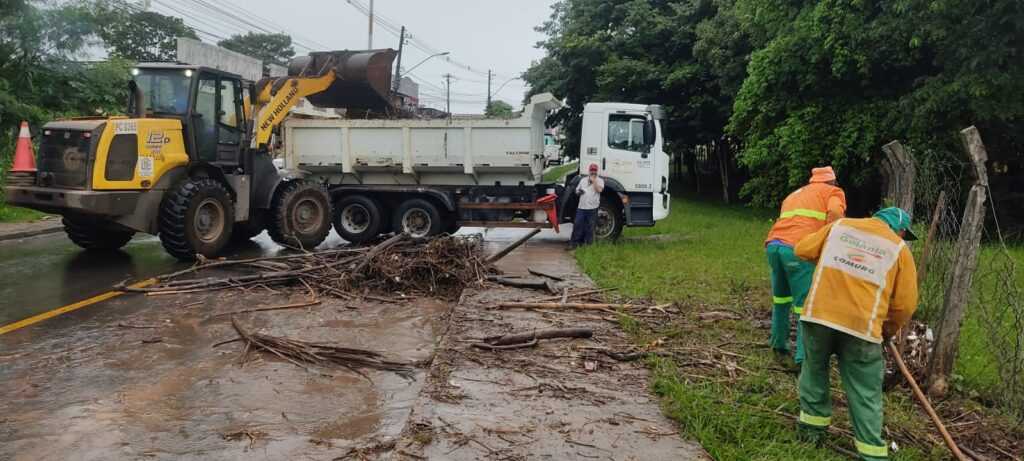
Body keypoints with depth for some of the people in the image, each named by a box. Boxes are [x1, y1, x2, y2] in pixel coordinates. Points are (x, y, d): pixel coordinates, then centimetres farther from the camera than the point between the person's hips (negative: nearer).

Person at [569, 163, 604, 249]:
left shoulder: (599, 180, 5)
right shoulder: (583, 180, 19)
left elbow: (599, 189, -13)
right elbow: (577, 190, 21)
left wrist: (593, 180, -9)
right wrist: (578, 192, -2)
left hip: (592, 208, -3)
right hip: (581, 207, 4)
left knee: (590, 227, 1)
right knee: (577, 225, -1)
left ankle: (588, 244, 10)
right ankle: (574, 243, 4)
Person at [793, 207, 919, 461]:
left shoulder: (839, 225, 14)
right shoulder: (900, 249, 9)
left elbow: (803, 250, 17)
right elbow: (906, 304, 7)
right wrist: (890, 329, 24)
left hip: (818, 315, 2)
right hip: (861, 325, -2)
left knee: (815, 370, 23)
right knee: (865, 393, 8)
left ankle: (811, 428, 30)